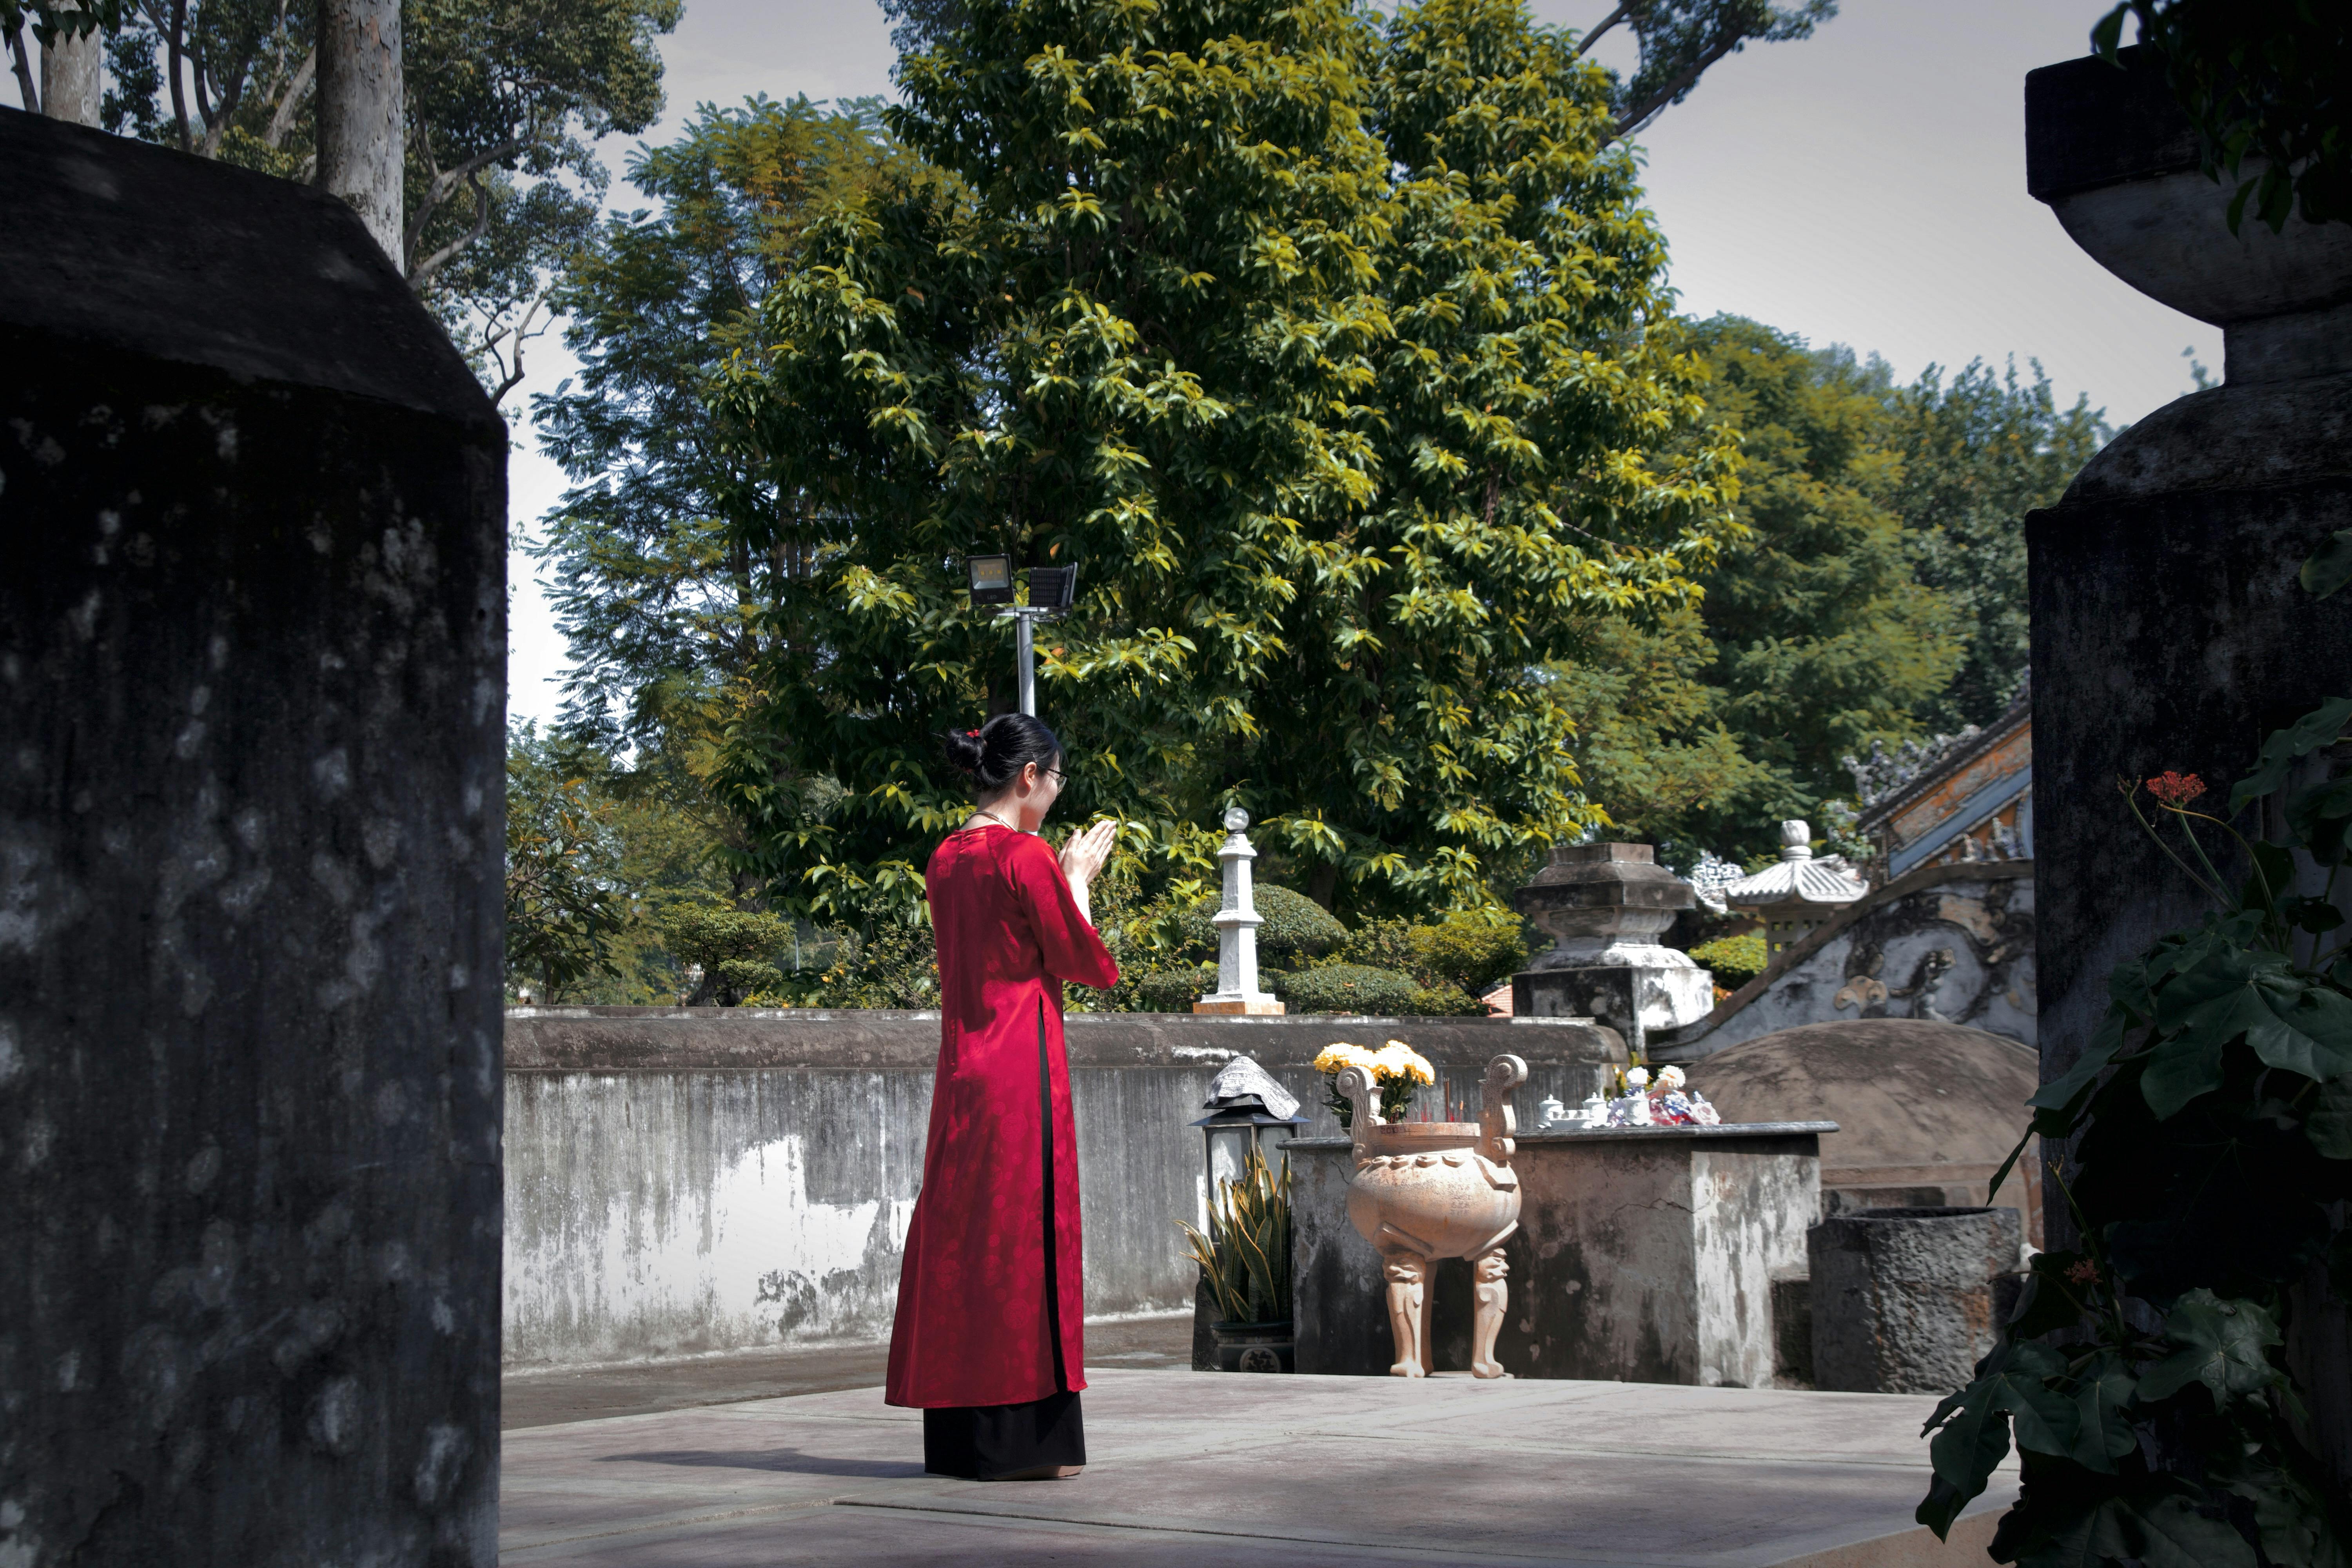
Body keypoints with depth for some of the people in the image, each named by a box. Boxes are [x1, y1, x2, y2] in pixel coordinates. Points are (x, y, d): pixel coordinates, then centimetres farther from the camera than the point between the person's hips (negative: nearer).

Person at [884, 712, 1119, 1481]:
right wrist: (1078, 882, 7)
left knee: (960, 1236, 9)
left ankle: (960, 1439, 14)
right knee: (1022, 1238, -4)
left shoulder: (946, 860, 11)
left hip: (962, 1069, 8)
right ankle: (1019, 1439, -2)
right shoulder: (1025, 856, -12)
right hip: (1024, 1066, -8)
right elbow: (1081, 960, -6)